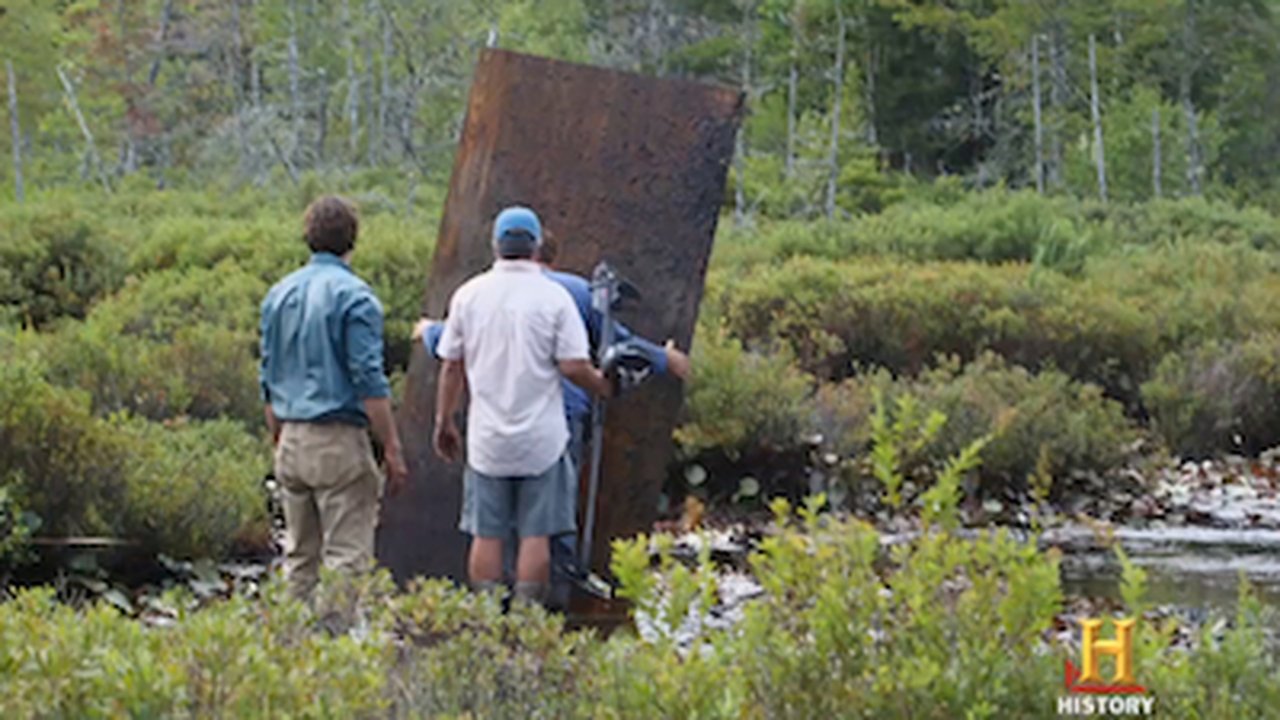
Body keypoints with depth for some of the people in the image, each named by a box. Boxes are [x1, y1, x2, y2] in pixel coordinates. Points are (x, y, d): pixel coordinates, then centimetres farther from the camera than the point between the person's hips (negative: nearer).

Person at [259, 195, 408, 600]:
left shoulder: (279, 295, 10)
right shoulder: (354, 297, -10)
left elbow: (269, 381, 14)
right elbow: (369, 382, -14)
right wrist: (393, 450, -10)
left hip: (292, 443, 7)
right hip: (339, 442, -6)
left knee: (299, 554, 13)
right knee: (347, 555, -5)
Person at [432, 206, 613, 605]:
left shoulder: (469, 295, 1)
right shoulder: (554, 297, -7)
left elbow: (451, 365, 6)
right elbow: (573, 365, -12)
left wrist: (444, 422, 16)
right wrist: (603, 385, 9)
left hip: (487, 438, 2)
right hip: (541, 437, -2)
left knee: (487, 536, 6)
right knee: (536, 535, 3)